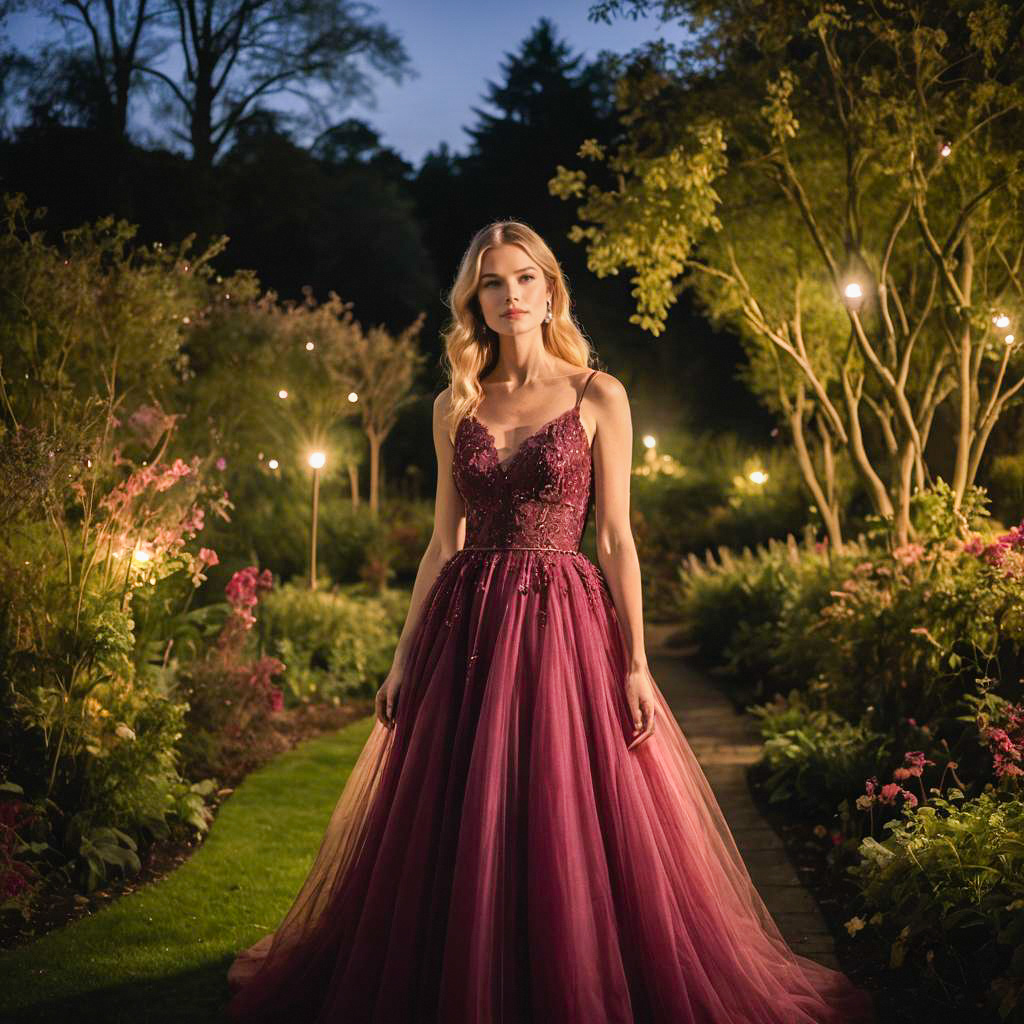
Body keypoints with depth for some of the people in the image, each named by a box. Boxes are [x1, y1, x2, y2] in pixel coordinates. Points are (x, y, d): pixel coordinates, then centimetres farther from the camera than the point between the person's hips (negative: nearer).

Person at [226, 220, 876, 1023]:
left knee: (569, 827, -1)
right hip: (465, 625, 3)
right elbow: (443, 541, 12)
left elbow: (616, 537, -2)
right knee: (455, 836, 6)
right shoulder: (455, 406, 9)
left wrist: (635, 663, -6)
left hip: (563, 623, -3)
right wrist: (406, 655, 8)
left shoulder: (598, 397, 1)